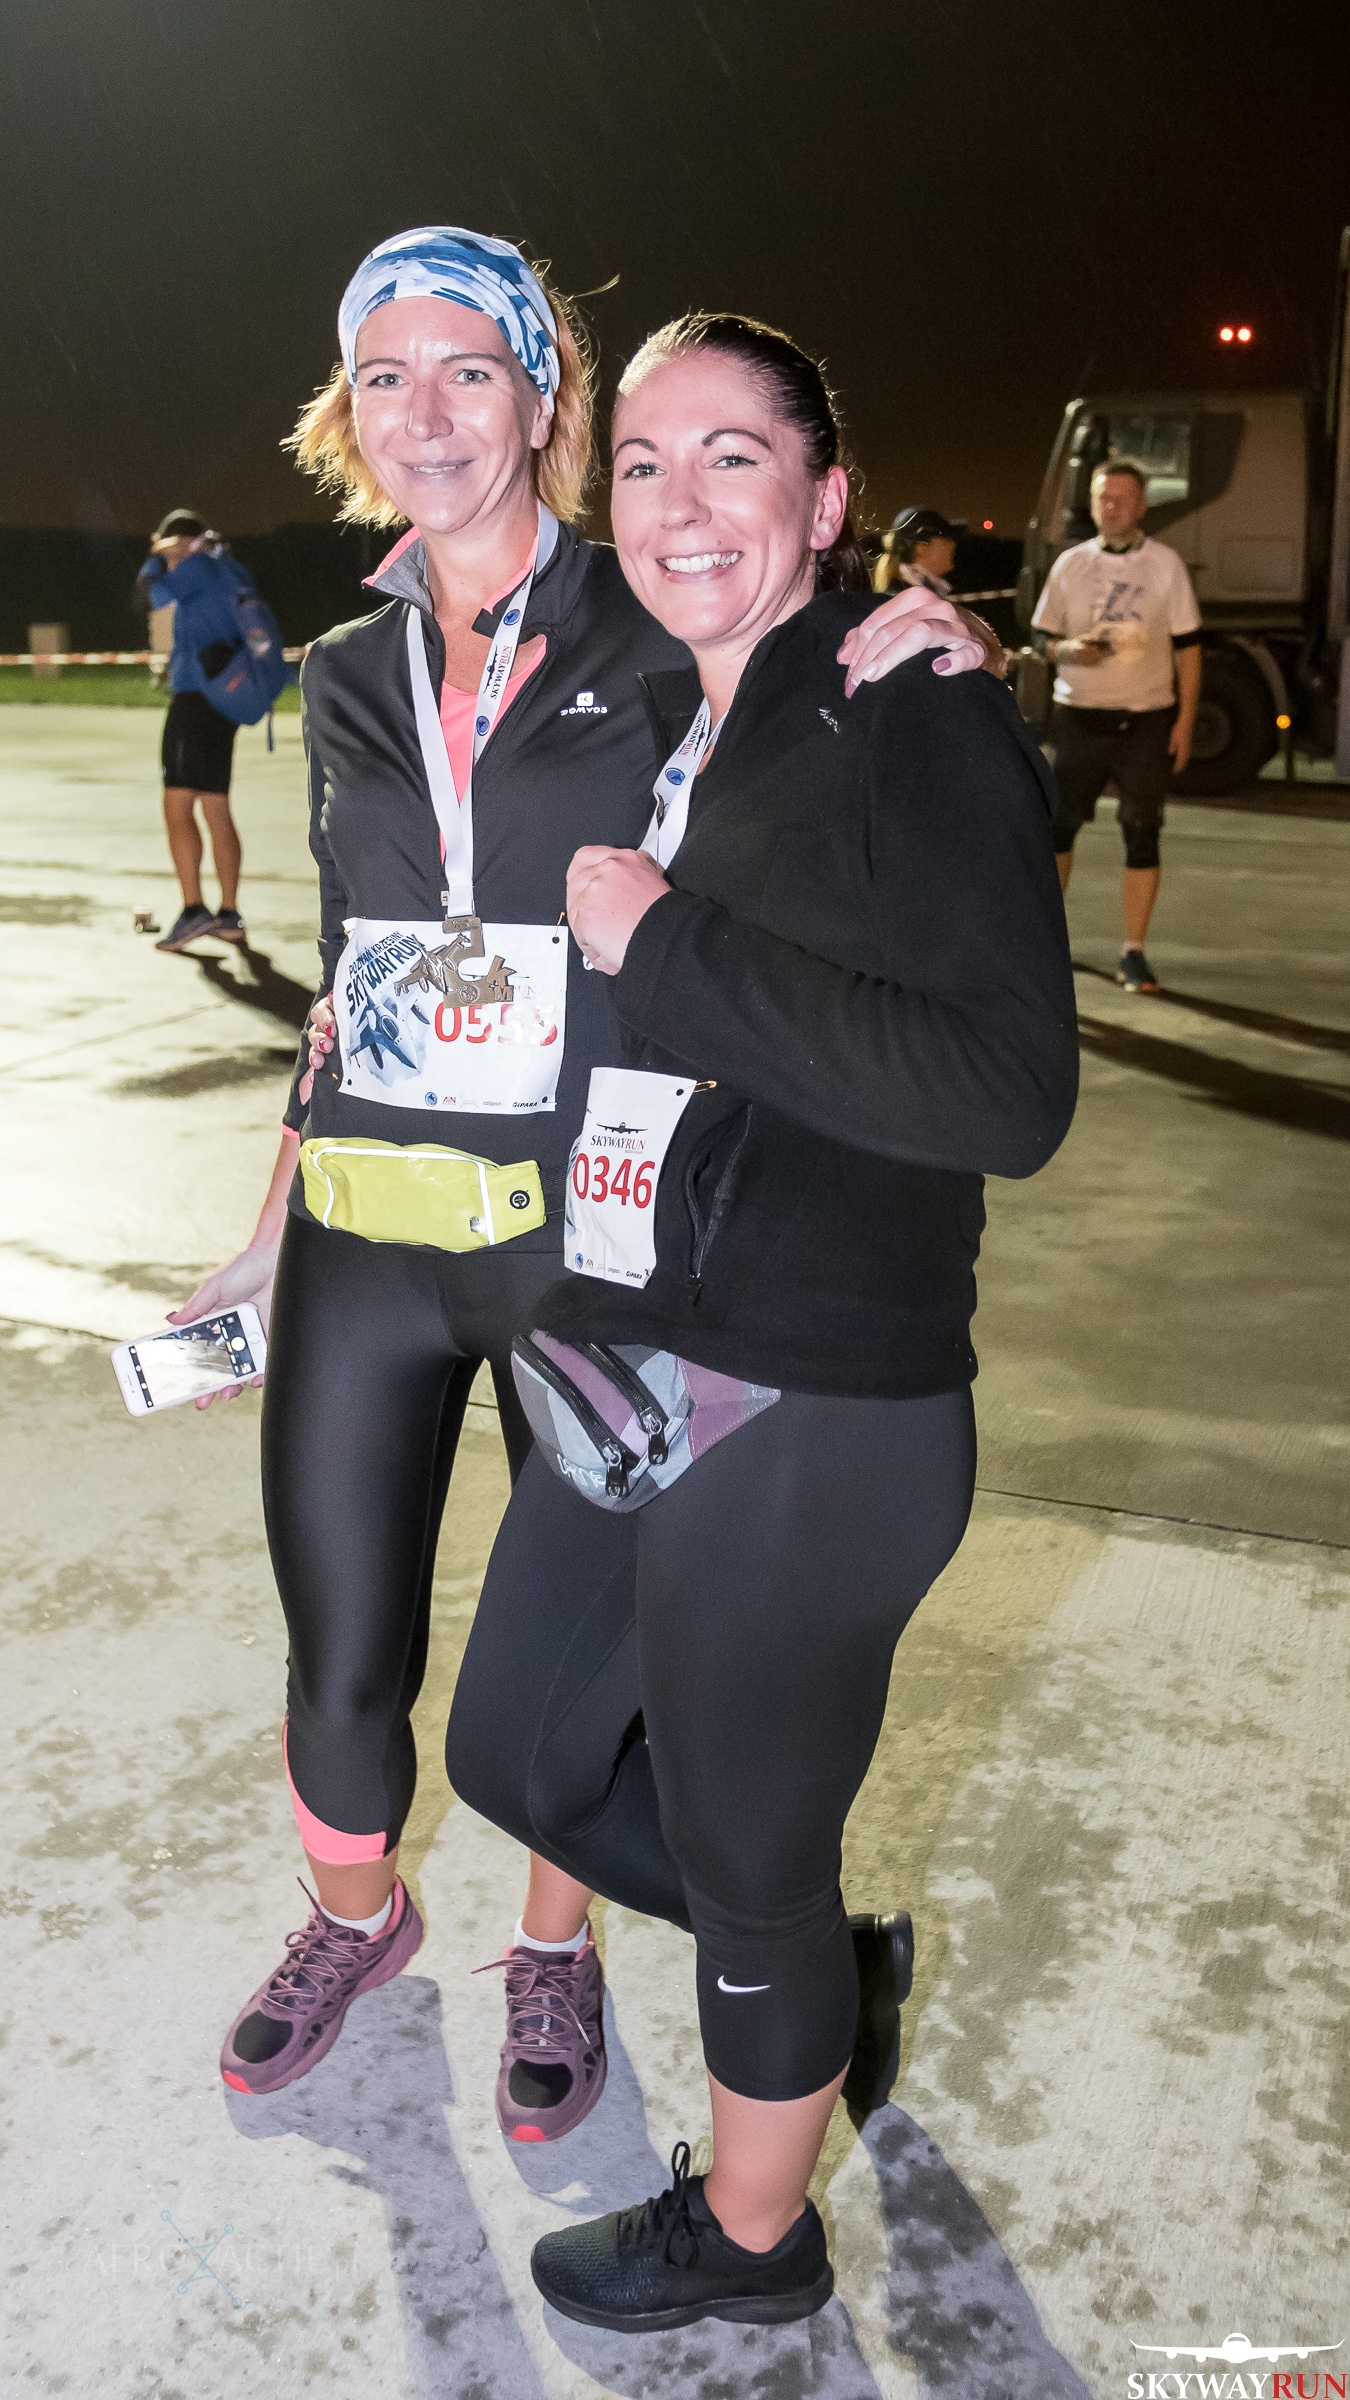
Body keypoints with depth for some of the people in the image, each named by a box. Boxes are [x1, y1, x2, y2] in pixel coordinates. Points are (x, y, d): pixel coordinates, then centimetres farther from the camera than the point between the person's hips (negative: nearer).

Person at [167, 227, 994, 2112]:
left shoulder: (662, 649, -4)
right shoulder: (350, 679, 9)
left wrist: (937, 663, -16)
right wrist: (277, 1229, 15)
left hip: (590, 1234, -3)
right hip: (365, 1242, 4)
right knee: (344, 1654, 12)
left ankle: (554, 1942, 41)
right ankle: (356, 1916, 43)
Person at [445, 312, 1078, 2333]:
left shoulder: (919, 726, -14)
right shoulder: (645, 725, 10)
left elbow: (1013, 1095, -26)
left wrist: (668, 943, -24)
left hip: (809, 1429, -8)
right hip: (607, 1385, 8)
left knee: (745, 1867, 12)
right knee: (515, 1753, 22)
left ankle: (750, 2241, 42)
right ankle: (831, 1964, 46)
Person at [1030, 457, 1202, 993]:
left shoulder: (1165, 565, 2)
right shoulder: (1070, 564, 6)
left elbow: (1187, 648, 3)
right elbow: (1043, 640, 10)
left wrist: (1185, 721, -4)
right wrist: (1072, 650, -13)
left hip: (1147, 720, -1)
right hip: (1078, 716, 1)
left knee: (1142, 836, -1)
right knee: (1055, 824, 2)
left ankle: (1134, 953, 6)